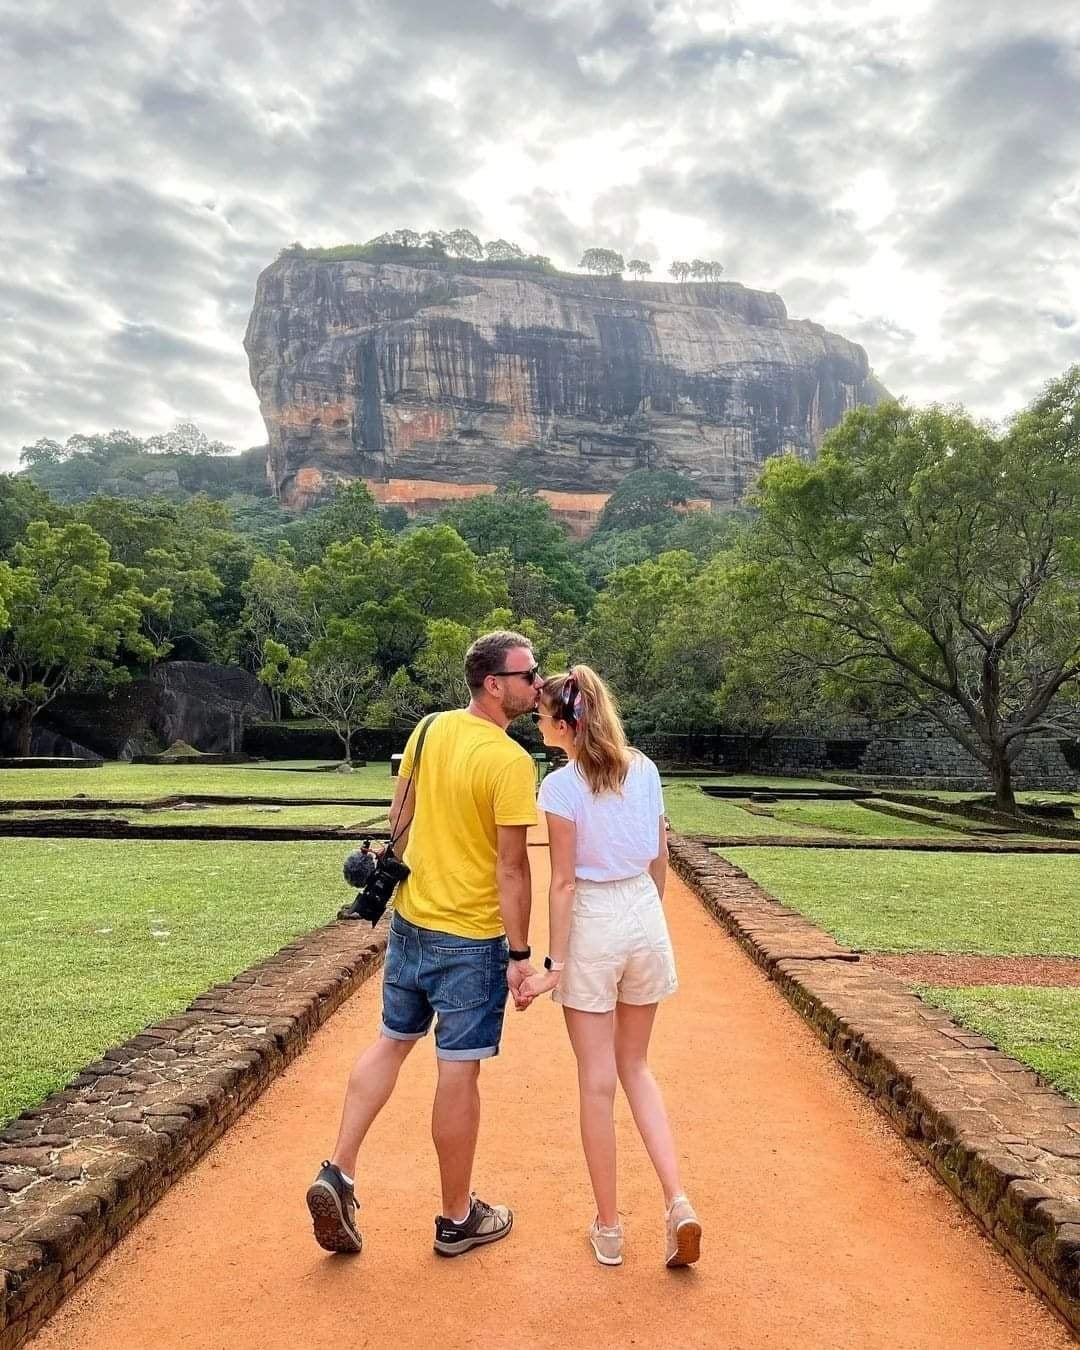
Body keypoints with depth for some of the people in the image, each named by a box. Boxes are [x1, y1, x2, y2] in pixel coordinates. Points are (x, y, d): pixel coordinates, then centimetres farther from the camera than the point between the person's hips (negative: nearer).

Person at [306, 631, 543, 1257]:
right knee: (459, 1071, 7)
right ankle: (458, 1218, 25)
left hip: (410, 919, 7)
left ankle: (337, 1175, 20)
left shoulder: (430, 729, 1)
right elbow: (511, 866, -19)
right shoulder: (511, 762, -20)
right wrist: (520, 954, -12)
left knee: (391, 1042, 23)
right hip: (471, 937, -6)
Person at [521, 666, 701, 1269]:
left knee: (598, 1081, 10)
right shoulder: (644, 769, 2)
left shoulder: (562, 785, -14)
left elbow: (565, 882, -13)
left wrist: (555, 963, -7)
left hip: (593, 923, -5)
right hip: (646, 914, 5)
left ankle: (609, 1228, 24)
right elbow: (661, 860, 8)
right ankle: (678, 1202, 11)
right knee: (636, 1067, 22)